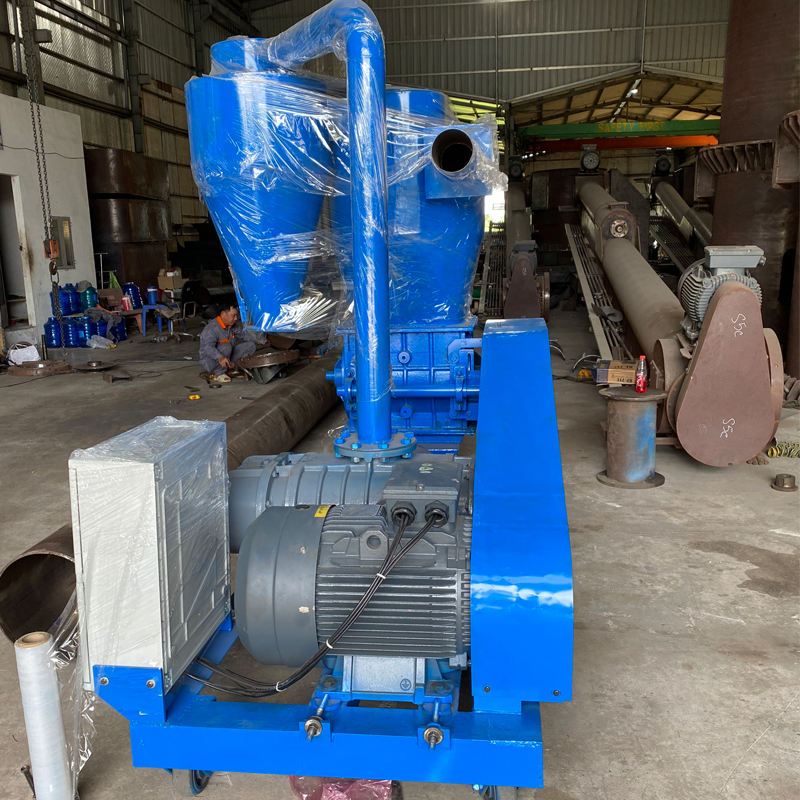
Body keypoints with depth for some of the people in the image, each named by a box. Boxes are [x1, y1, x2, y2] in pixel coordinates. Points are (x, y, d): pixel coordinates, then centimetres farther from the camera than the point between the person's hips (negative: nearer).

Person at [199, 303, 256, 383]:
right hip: (209, 361, -8)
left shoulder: (232, 326, 3)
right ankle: (217, 374, -18)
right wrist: (220, 357, -55)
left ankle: (229, 368, -2)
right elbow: (208, 347, -38)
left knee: (251, 345, -3)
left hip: (227, 358, 8)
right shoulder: (212, 328, -24)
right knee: (226, 346, -37)